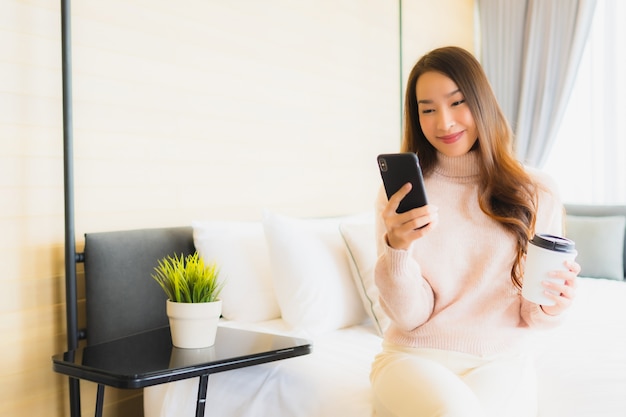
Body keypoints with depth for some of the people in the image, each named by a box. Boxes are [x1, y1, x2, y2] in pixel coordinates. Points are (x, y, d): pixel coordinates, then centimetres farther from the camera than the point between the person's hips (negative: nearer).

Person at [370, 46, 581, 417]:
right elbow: (410, 316, -5)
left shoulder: (537, 193, 1)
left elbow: (530, 315, 6)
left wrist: (549, 307, -17)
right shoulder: (401, 191, -1)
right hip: (414, 357, 0)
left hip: (501, 361, 1)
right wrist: (397, 247, -23)